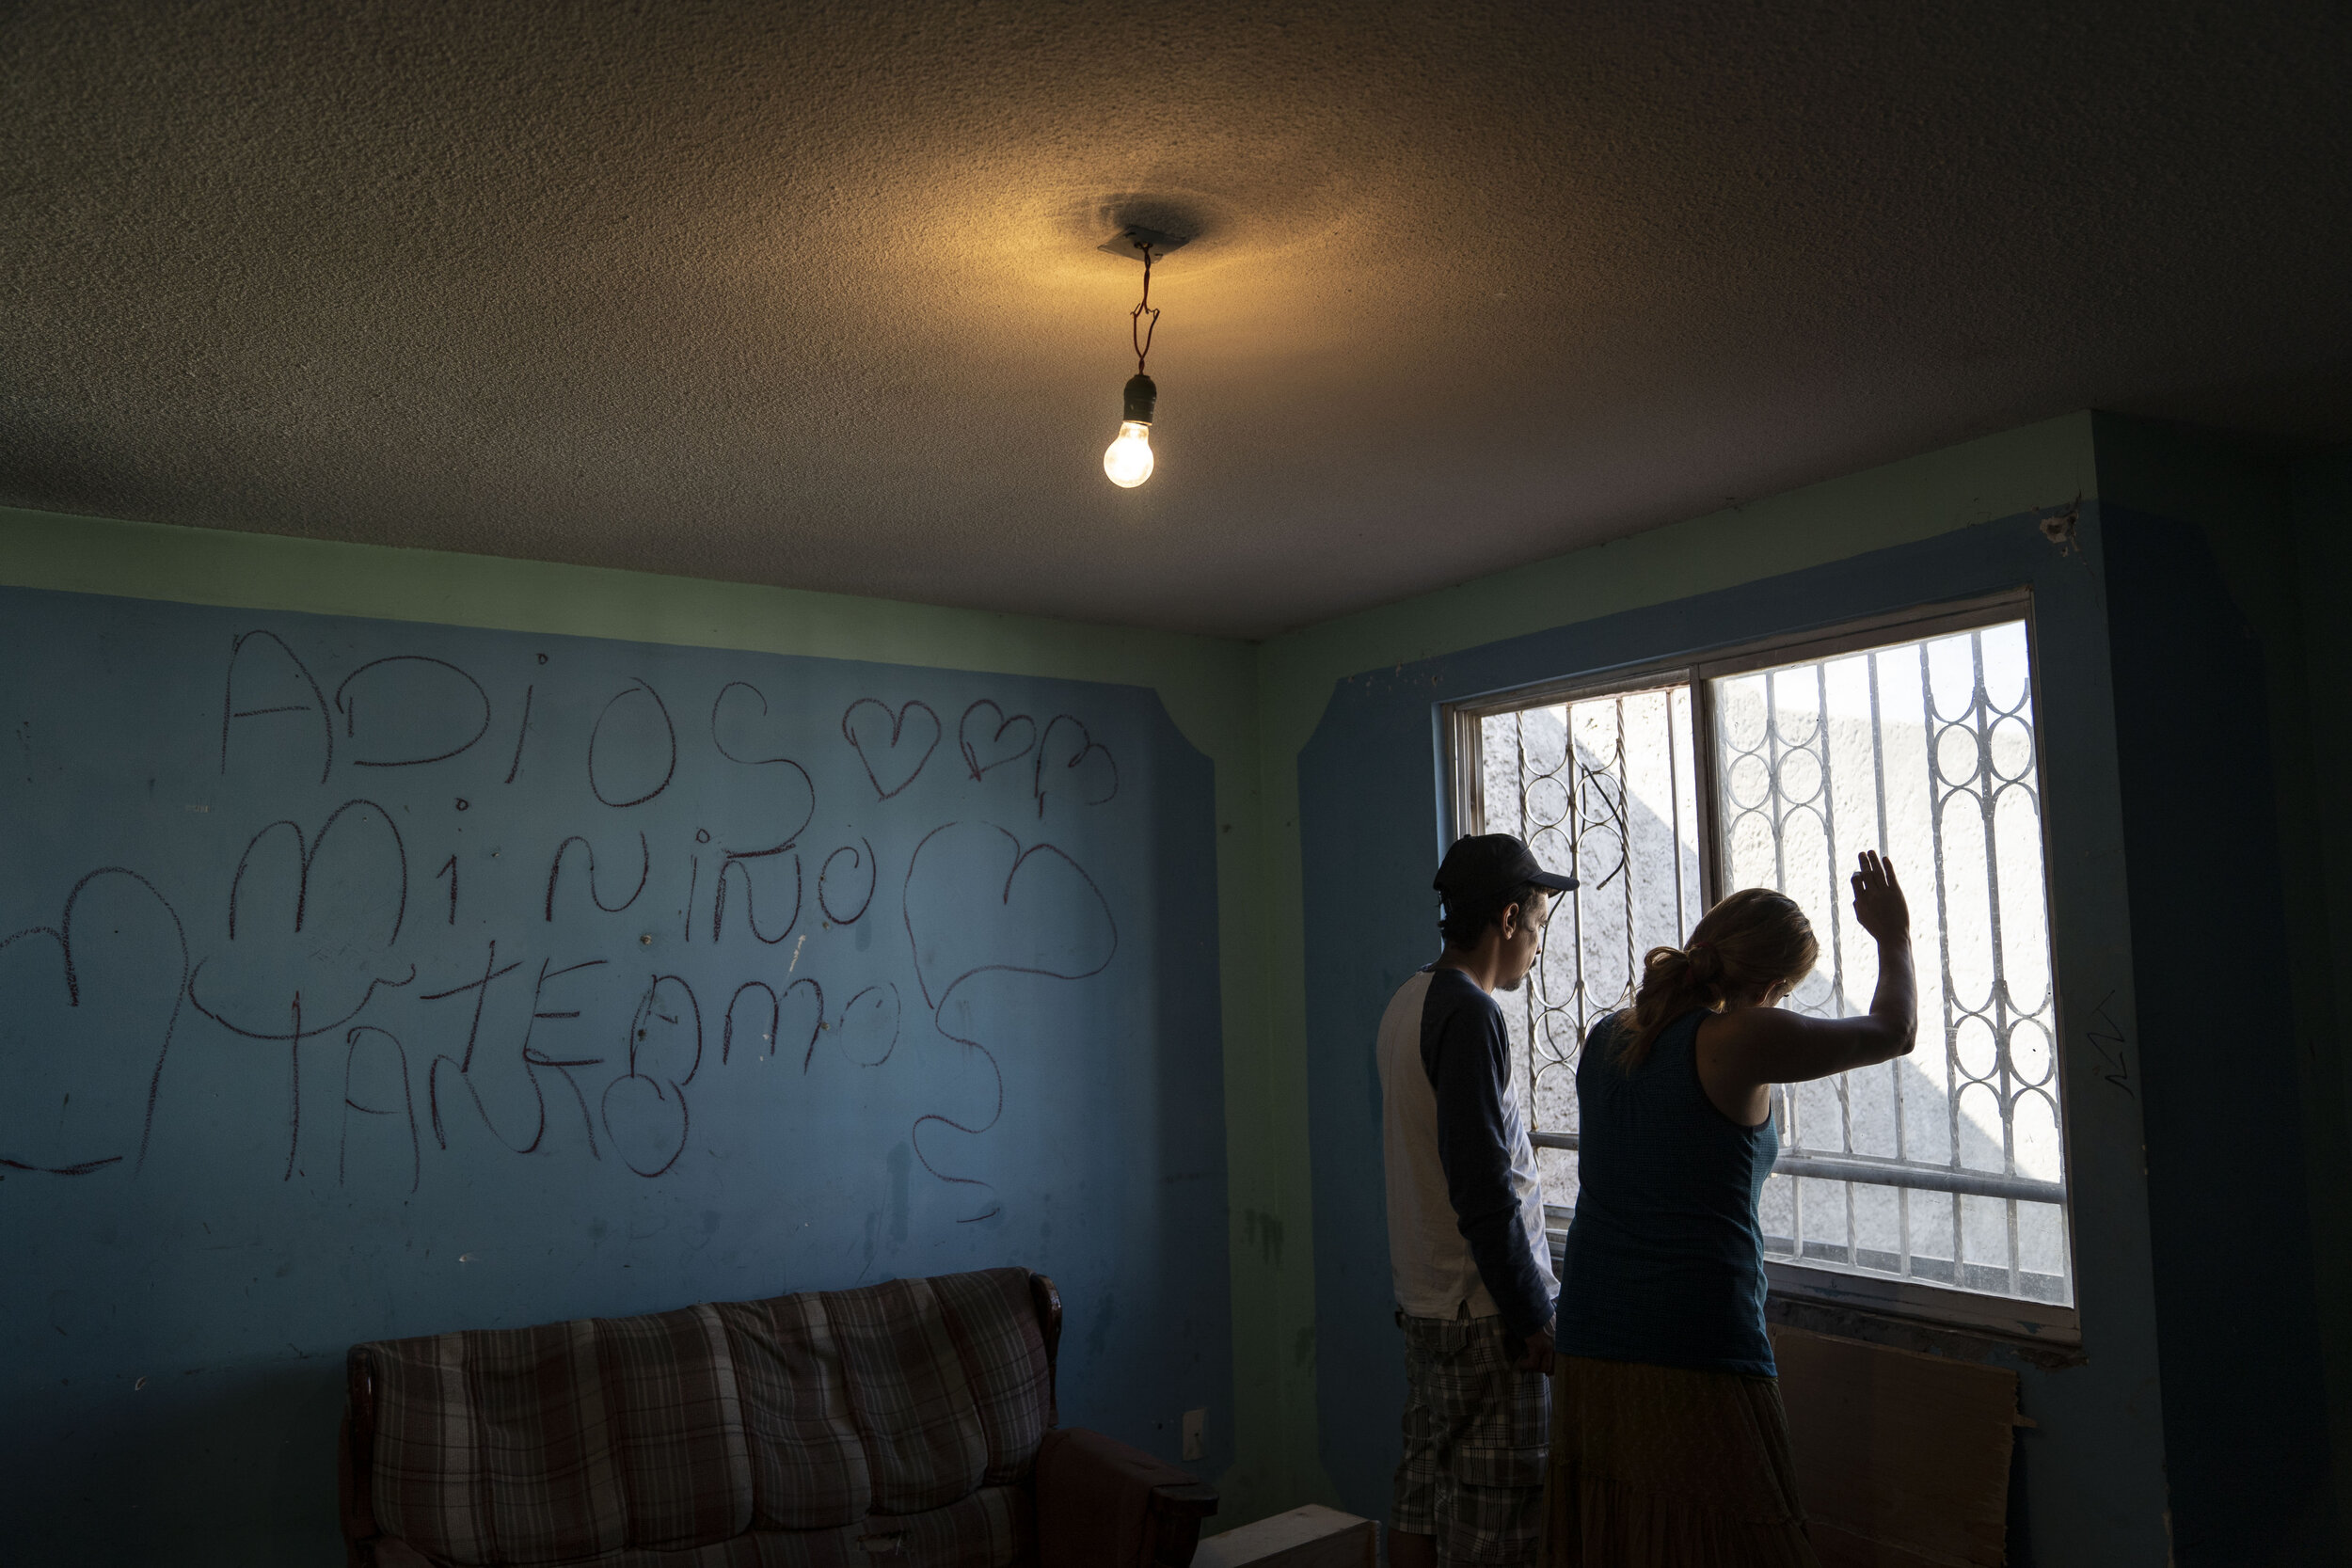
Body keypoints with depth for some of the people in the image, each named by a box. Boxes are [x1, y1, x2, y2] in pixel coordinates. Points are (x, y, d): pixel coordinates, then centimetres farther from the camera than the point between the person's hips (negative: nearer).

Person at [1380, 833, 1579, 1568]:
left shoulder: (1409, 1001, 11)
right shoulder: (1469, 1013, -18)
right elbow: (1483, 1189, -22)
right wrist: (1532, 1317, -16)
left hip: (1423, 1299, 9)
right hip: (1483, 1307, -9)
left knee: (1423, 1498, 15)